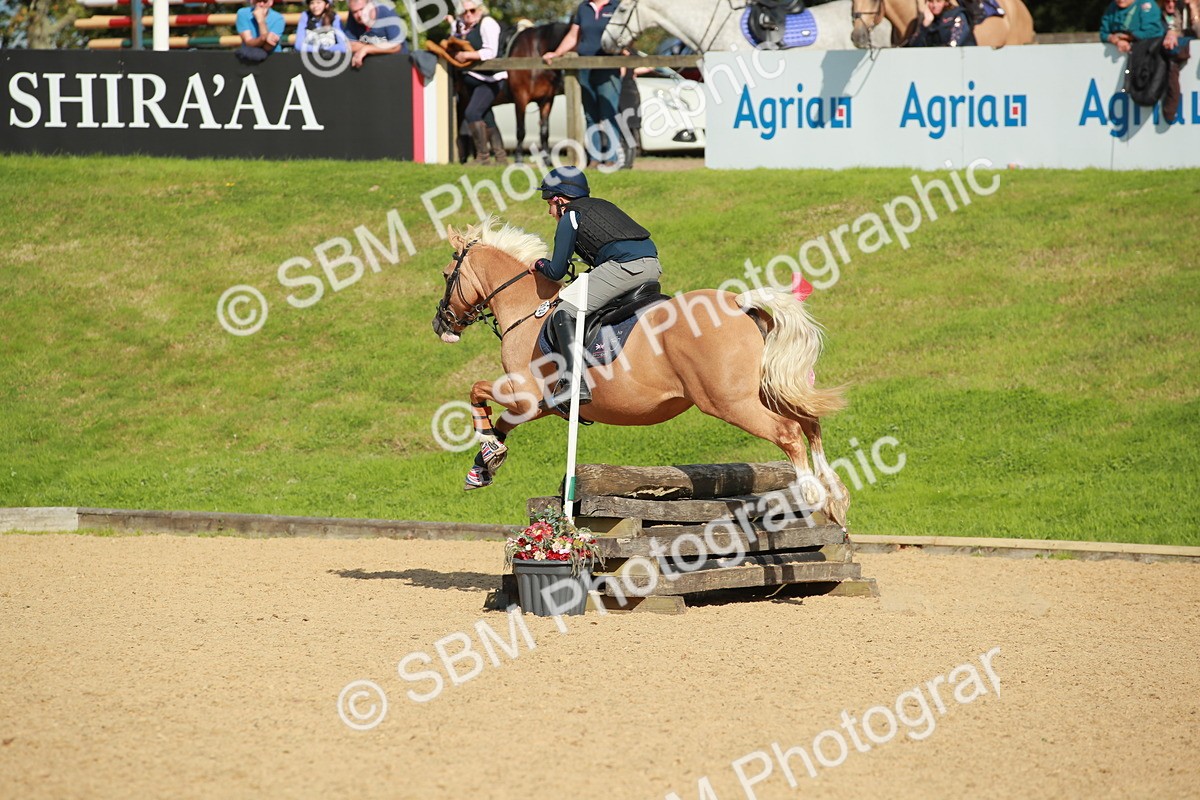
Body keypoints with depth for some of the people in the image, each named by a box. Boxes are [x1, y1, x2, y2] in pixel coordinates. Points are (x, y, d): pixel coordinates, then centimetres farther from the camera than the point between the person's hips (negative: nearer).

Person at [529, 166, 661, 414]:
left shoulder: (569, 217, 10)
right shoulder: (601, 206, 32)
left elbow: (556, 271, 9)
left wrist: (540, 264, 29)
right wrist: (589, 276, 42)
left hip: (624, 266, -8)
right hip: (653, 264, 8)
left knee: (564, 314, -5)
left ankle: (574, 382, -18)